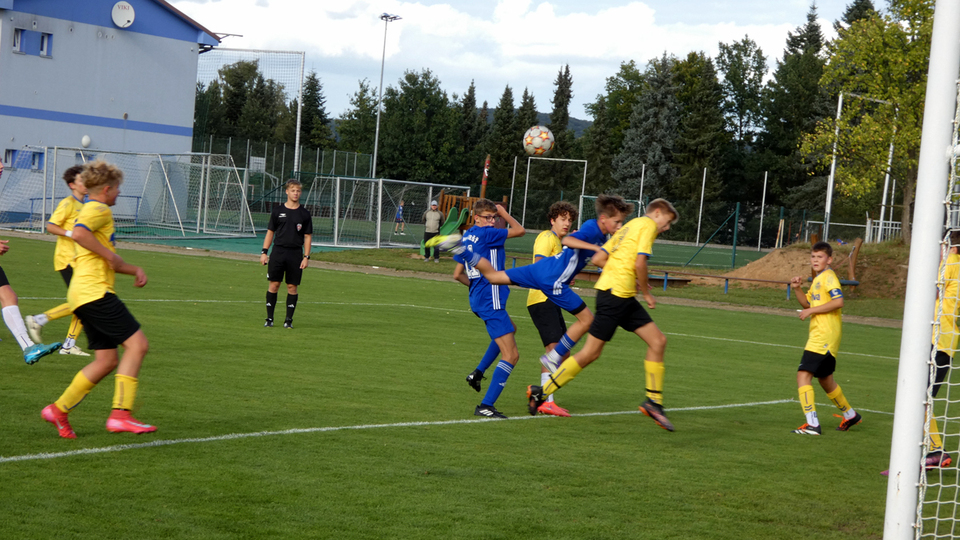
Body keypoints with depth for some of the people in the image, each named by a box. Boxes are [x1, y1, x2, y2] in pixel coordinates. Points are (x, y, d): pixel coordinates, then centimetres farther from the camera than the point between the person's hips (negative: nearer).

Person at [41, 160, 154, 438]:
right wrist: (111, 255, -17)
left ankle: (59, 409, 10)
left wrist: (134, 269, 18)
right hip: (95, 291, -11)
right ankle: (120, 414, -20)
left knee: (106, 360, 9)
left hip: (83, 295, 11)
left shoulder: (91, 210, 28)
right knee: (137, 344, -14)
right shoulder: (99, 209, -5)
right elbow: (78, 233, -27)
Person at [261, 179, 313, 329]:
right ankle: (269, 318, 6)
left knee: (292, 287, 0)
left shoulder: (304, 214, 5)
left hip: (295, 254, 0)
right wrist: (264, 252, 3)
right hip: (278, 251, 0)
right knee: (274, 284, -2)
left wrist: (306, 257, -2)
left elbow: (308, 236, 6)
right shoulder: (278, 211, 6)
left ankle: (289, 319, 8)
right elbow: (270, 232, 9)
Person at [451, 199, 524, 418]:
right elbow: (519, 230, -8)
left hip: (478, 299, 10)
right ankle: (486, 406, -15)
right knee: (511, 355, -9)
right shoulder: (485, 234, -15)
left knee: (509, 329, 37)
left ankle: (478, 372, 30)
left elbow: (458, 274, 17)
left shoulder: (466, 238, 10)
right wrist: (505, 214, 5)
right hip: (491, 301, -10)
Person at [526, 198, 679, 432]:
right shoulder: (648, 225, -3)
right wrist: (646, 293, -3)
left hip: (623, 298, 10)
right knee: (591, 352, -5)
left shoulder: (628, 227, 22)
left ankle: (654, 401, 7)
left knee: (658, 340, 6)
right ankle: (541, 392, 2)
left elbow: (597, 259, 17)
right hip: (616, 292, -10)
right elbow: (640, 263, -16)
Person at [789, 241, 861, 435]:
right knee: (825, 379, 23)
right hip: (819, 337, 11)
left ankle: (812, 424, -25)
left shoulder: (828, 276, -10)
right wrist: (797, 288, 7)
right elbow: (807, 303, 25)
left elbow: (838, 301, -23)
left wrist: (811, 310, -19)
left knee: (804, 374, -19)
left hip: (824, 337, -11)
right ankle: (850, 415, 40)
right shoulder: (818, 279, 20)